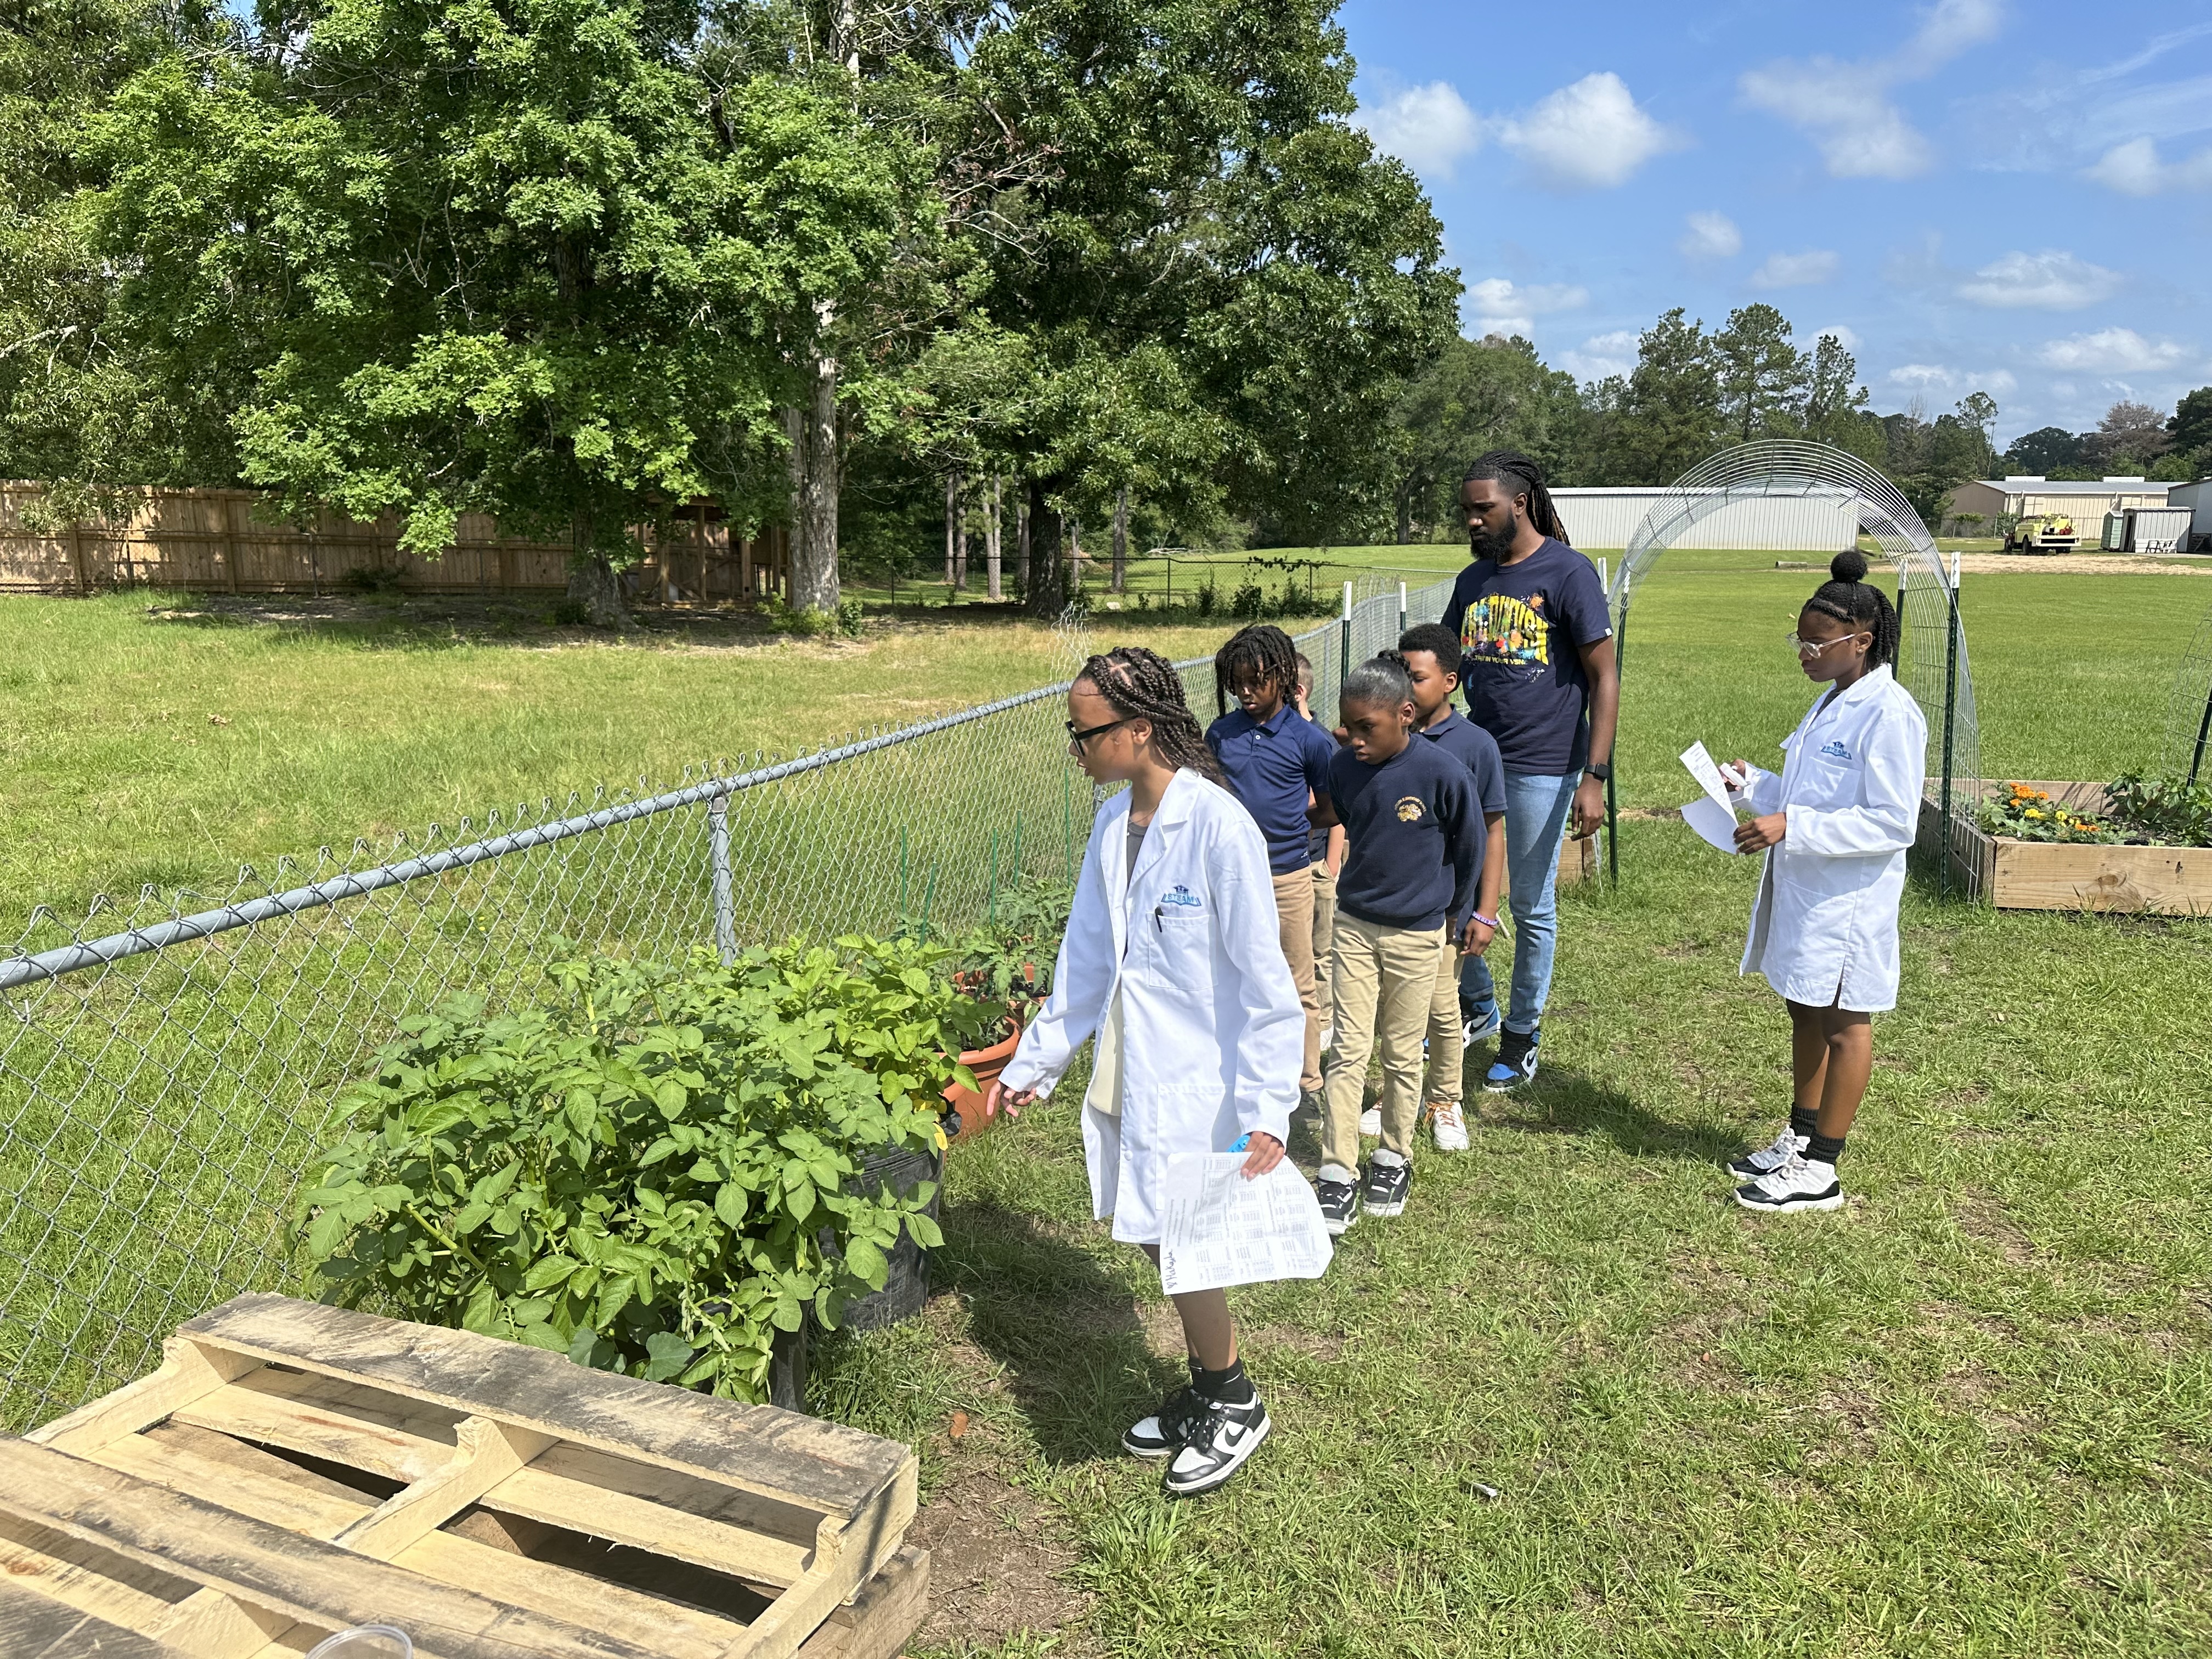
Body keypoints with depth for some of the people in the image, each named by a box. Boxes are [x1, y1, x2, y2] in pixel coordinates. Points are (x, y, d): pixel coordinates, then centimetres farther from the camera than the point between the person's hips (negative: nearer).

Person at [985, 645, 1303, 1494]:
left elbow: (1264, 977, -18)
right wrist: (1032, 1064, 15)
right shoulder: (1112, 824, 3)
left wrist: (1267, 1108, -20)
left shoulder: (1218, 826, -19)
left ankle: (1234, 1407, 27)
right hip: (1128, 1070, 7)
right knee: (1158, 1239, 16)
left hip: (1197, 1078, -7)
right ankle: (1206, 1392, 38)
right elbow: (1086, 959, 12)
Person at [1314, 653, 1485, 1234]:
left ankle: (1395, 1158, 29)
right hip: (1353, 925, 3)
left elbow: (1469, 845, -2)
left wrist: (1452, 907, 9)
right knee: (1348, 1050, 1)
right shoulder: (1343, 767, -7)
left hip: (1416, 934, -2)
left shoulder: (1442, 773, -18)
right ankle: (1338, 1172, 7)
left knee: (1402, 1055, 11)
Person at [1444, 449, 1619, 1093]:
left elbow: (1604, 678, -11)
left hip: (1541, 769, -6)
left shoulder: (1568, 572, -10)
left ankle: (1523, 1034, 23)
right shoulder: (1473, 579, 9)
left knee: (1532, 908, 6)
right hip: (1472, 756, 6)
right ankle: (1475, 1002, 32)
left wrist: (1594, 777, -16)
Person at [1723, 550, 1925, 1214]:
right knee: (1805, 1013, 18)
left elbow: (1893, 823, -23)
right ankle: (1799, 1140, 33)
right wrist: (1754, 785, 1)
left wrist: (1791, 828, -27)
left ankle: (1820, 1171, 15)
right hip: (1803, 888, 9)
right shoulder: (1832, 702, 10)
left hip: (1848, 901, -9)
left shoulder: (1889, 714, -19)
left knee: (1843, 1024, 4)